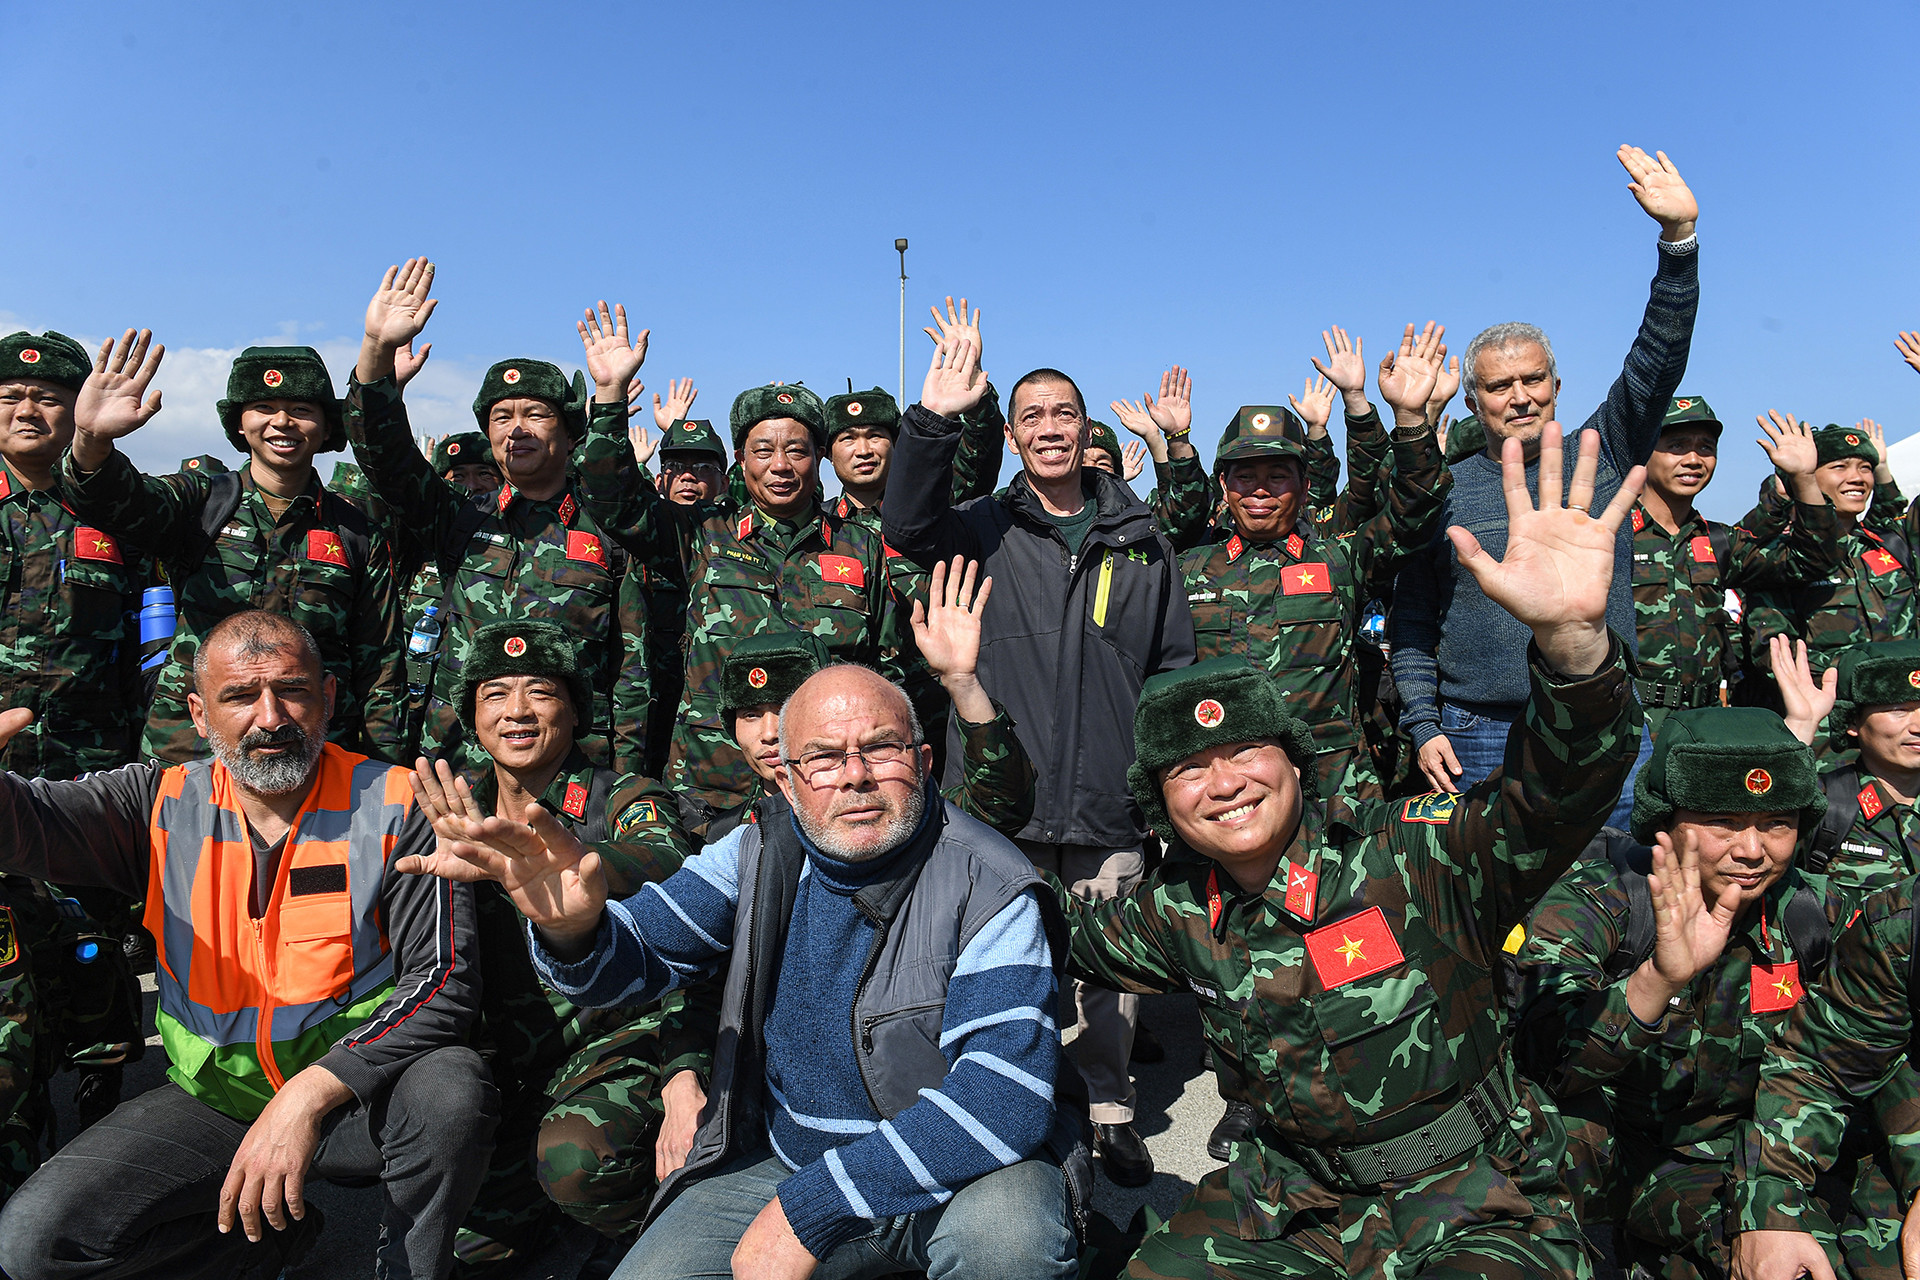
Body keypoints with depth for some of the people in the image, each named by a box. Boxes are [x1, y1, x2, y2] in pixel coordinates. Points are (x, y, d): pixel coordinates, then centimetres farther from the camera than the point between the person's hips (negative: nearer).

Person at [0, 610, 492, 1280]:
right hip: (210, 1096, 3)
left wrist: (311, 1092, -26)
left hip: (357, 1094, -3)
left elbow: (443, 977, -16)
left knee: (451, 1092, -33)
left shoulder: (396, 806, -10)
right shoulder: (164, 802, 0)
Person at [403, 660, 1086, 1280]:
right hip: (780, 1161, 5)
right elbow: (634, 955, -2)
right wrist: (571, 929, -29)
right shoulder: (761, 856, -3)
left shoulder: (988, 886, -20)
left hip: (952, 1173, -4)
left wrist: (809, 1208, -31)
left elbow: (1004, 1098, -29)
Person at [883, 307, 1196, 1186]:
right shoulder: (986, 531, 7)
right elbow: (907, 527, -14)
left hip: (1110, 799, 1)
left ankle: (1109, 1109, 26)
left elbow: (1175, 661, 15)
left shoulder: (1139, 539, 11)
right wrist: (934, 419, -24)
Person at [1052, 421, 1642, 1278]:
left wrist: (1571, 636, -52)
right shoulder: (1180, 916, 0)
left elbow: (1558, 793, -30)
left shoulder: (1411, 856, -16)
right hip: (1297, 1199, 4)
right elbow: (1055, 923, 13)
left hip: (1474, 1204, -4)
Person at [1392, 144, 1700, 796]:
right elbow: (1410, 624, 4)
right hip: (1482, 740, -1)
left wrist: (1678, 236, -12)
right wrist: (1424, 728, -4)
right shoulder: (1444, 492, 4)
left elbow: (1657, 361, -3)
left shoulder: (1600, 457, 9)